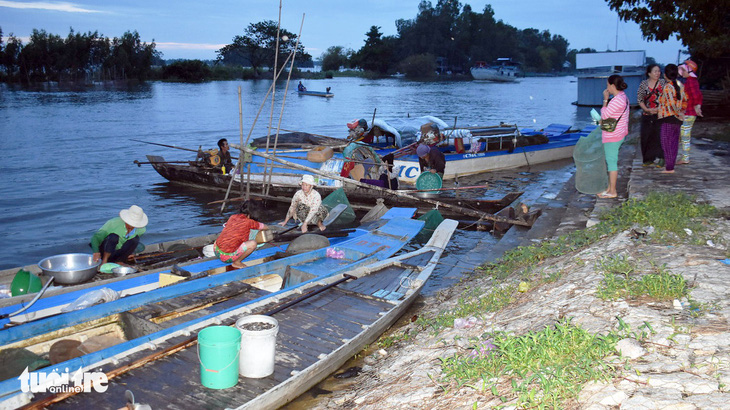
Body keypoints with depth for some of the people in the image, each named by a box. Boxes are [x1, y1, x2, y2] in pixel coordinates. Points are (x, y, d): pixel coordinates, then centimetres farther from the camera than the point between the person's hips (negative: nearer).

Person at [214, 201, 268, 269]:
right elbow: (266, 227, 11)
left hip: (216, 250, 7)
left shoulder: (232, 217, 11)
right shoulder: (248, 222, -4)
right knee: (253, 243, -6)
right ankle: (236, 262, 5)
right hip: (227, 257, -7)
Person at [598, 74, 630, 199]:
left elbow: (604, 115, -16)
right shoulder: (623, 97, 11)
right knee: (611, 161, 17)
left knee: (611, 162, -3)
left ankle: (612, 192, 3)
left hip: (612, 136, -10)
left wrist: (605, 99, -10)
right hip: (618, 134, 10)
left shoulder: (617, 100, -22)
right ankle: (610, 188, 26)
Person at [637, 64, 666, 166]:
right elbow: (639, 98, 1)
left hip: (661, 114, -1)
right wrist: (647, 109, -9)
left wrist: (660, 108, -11)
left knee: (660, 135, -7)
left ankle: (661, 158, 3)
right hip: (647, 115, 1)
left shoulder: (663, 83, 3)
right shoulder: (643, 84, 3)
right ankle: (649, 159, 13)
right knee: (646, 136, 2)